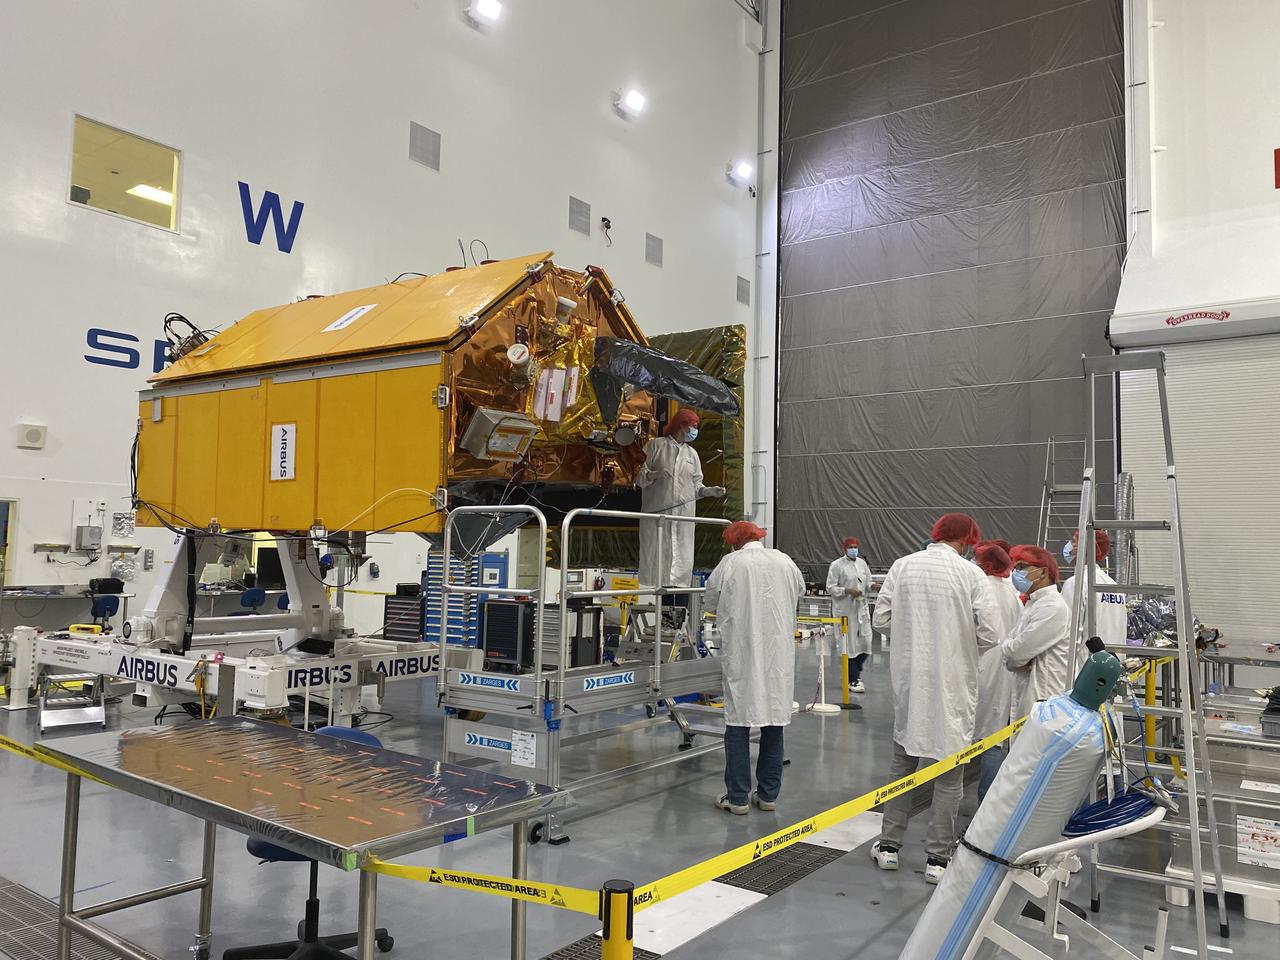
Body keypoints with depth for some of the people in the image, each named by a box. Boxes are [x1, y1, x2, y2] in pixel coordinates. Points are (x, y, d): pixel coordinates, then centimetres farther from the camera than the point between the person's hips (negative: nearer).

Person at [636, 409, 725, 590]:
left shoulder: (692, 453, 21)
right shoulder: (655, 445, 8)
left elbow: (696, 485, 19)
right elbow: (639, 476, 4)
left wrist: (709, 491, 0)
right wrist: (654, 475, -16)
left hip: (684, 513, 4)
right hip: (657, 512, -4)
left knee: (681, 557, -5)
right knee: (656, 554, -8)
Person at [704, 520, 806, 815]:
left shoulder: (730, 563, -8)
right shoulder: (785, 561, 2)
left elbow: (710, 602, 2)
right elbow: (800, 592, 18)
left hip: (742, 655, -3)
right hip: (779, 654, 4)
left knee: (738, 725, 4)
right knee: (774, 720, 12)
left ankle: (738, 797, 8)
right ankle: (768, 794, 20)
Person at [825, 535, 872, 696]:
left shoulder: (862, 563, 12)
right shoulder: (837, 565, -6)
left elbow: (868, 583, 20)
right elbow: (830, 587, -8)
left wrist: (869, 587, -2)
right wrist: (848, 591, -19)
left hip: (861, 608, 6)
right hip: (845, 610, -5)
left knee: (866, 642, 5)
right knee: (849, 645, -1)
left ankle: (854, 672, 29)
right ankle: (853, 680, 10)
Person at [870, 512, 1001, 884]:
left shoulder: (902, 566, -2)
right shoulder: (970, 574, -10)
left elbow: (881, 620, -2)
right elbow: (989, 634, -12)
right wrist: (960, 642, 8)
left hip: (908, 680, 3)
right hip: (952, 685, -3)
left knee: (903, 763, 18)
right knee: (949, 775, 10)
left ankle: (889, 845, 25)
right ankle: (938, 857, 16)